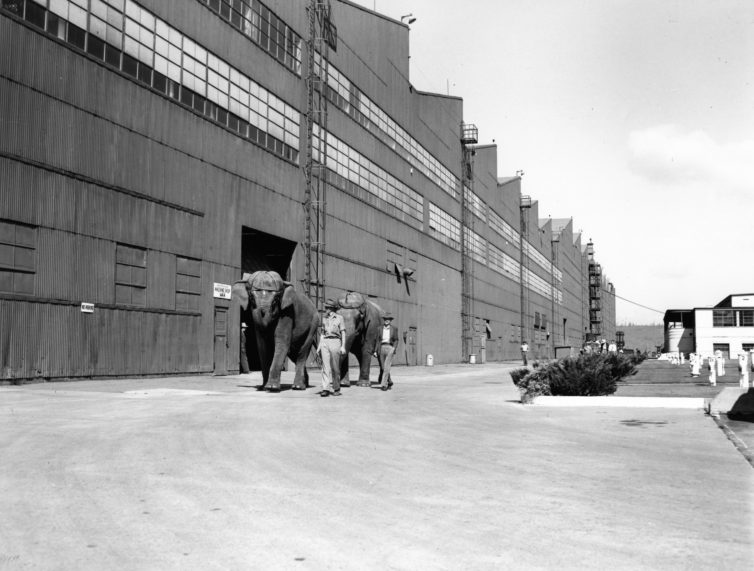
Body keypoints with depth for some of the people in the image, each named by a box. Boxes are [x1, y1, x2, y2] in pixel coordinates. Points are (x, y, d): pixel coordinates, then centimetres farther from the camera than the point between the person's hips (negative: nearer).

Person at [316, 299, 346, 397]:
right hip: (325, 342, 4)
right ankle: (326, 389, -10)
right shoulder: (324, 318, 16)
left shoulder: (339, 318, 3)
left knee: (335, 368, 1)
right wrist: (319, 345, 13)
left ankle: (336, 389, 12)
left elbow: (343, 333, 1)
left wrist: (343, 346, -7)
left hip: (335, 342, -3)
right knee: (325, 367, -6)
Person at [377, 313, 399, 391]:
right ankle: (389, 382, 25)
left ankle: (384, 384, -15)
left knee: (386, 367, -14)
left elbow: (396, 340, 6)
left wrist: (394, 348, -8)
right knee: (382, 368, 7)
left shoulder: (394, 328, 5)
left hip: (390, 348, -3)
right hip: (381, 348, 3)